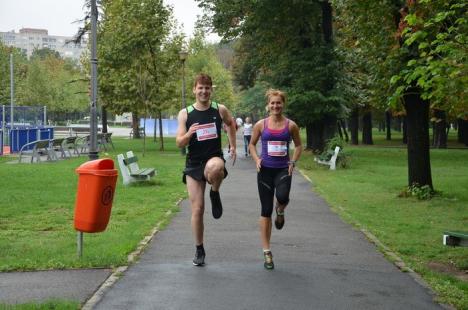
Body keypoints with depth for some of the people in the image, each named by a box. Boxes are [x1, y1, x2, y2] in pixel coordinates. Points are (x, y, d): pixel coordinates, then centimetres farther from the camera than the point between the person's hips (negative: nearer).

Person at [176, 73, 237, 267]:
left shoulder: (220, 110, 1)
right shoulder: (185, 113, -1)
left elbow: (231, 124, 24)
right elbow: (179, 143, -3)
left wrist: (233, 146, 17)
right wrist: (189, 134, -23)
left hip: (214, 158, -1)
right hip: (193, 165, 1)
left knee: (215, 166, -41)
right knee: (197, 208, 2)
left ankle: (215, 194, -9)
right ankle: (199, 250, 18)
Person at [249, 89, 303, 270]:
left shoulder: (290, 125, 1)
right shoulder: (261, 124, 1)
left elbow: (298, 146, 12)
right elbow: (252, 144, 12)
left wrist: (293, 162, -2)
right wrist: (256, 159, -4)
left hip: (283, 169, -1)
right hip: (265, 170, 1)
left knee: (282, 197, -32)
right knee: (266, 211, 1)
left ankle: (280, 211, 10)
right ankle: (266, 252, 11)